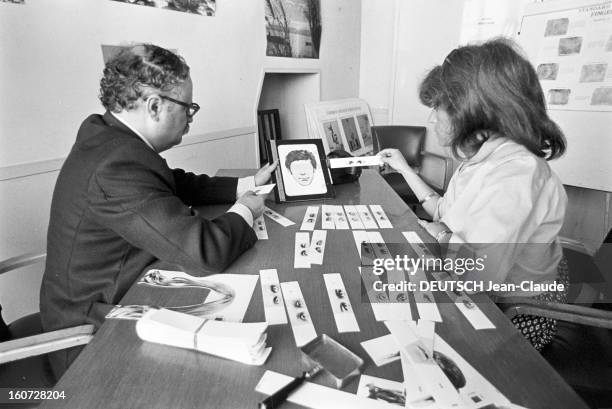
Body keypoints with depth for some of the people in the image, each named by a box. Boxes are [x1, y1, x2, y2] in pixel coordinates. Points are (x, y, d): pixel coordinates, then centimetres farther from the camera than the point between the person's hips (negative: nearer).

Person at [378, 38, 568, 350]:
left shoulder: (514, 173, -29)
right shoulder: (485, 157, 2)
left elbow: (479, 276, -33)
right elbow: (444, 216, 10)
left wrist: (443, 237, -15)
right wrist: (404, 169, 14)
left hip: (512, 314, -8)